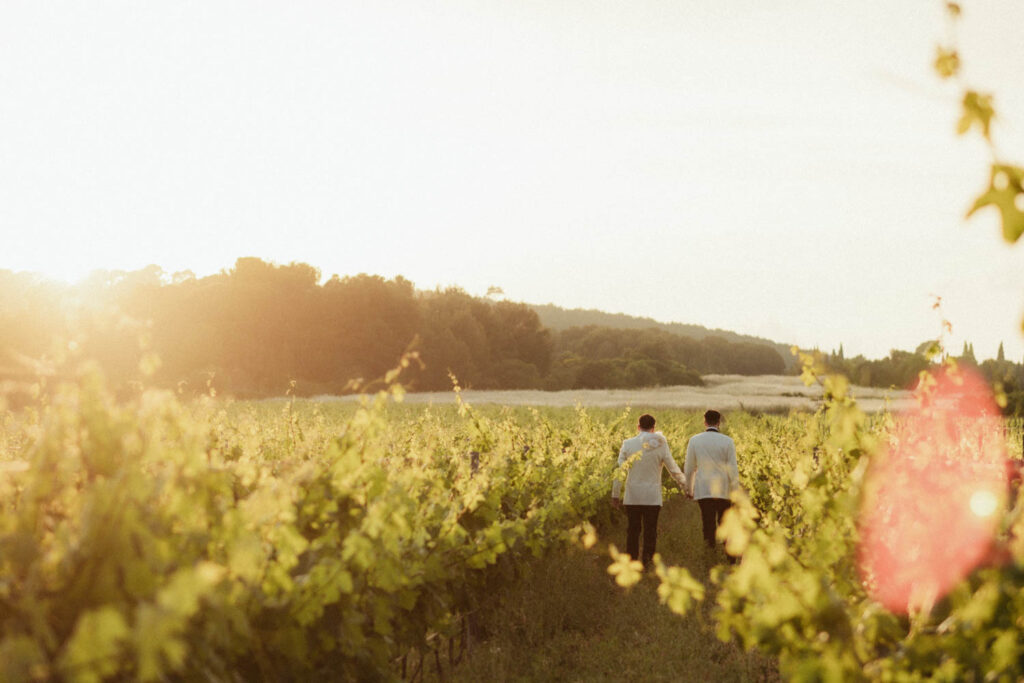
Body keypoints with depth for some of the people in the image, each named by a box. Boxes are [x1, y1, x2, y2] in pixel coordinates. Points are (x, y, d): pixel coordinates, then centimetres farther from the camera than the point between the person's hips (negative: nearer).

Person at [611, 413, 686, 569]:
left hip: (632, 497, 1)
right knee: (650, 531, 7)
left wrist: (615, 495, 4)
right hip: (652, 497, -1)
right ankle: (647, 562, 6)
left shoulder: (628, 444, -3)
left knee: (633, 530, 9)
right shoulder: (660, 445, -4)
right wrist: (684, 485, 19)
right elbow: (673, 470, 3)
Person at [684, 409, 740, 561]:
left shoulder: (694, 440, 0)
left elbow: (689, 468, 5)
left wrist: (690, 489, 17)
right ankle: (731, 560, 14)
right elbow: (732, 470, -3)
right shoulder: (727, 442, -3)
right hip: (724, 491, 0)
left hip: (703, 491, 0)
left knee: (708, 526, 2)